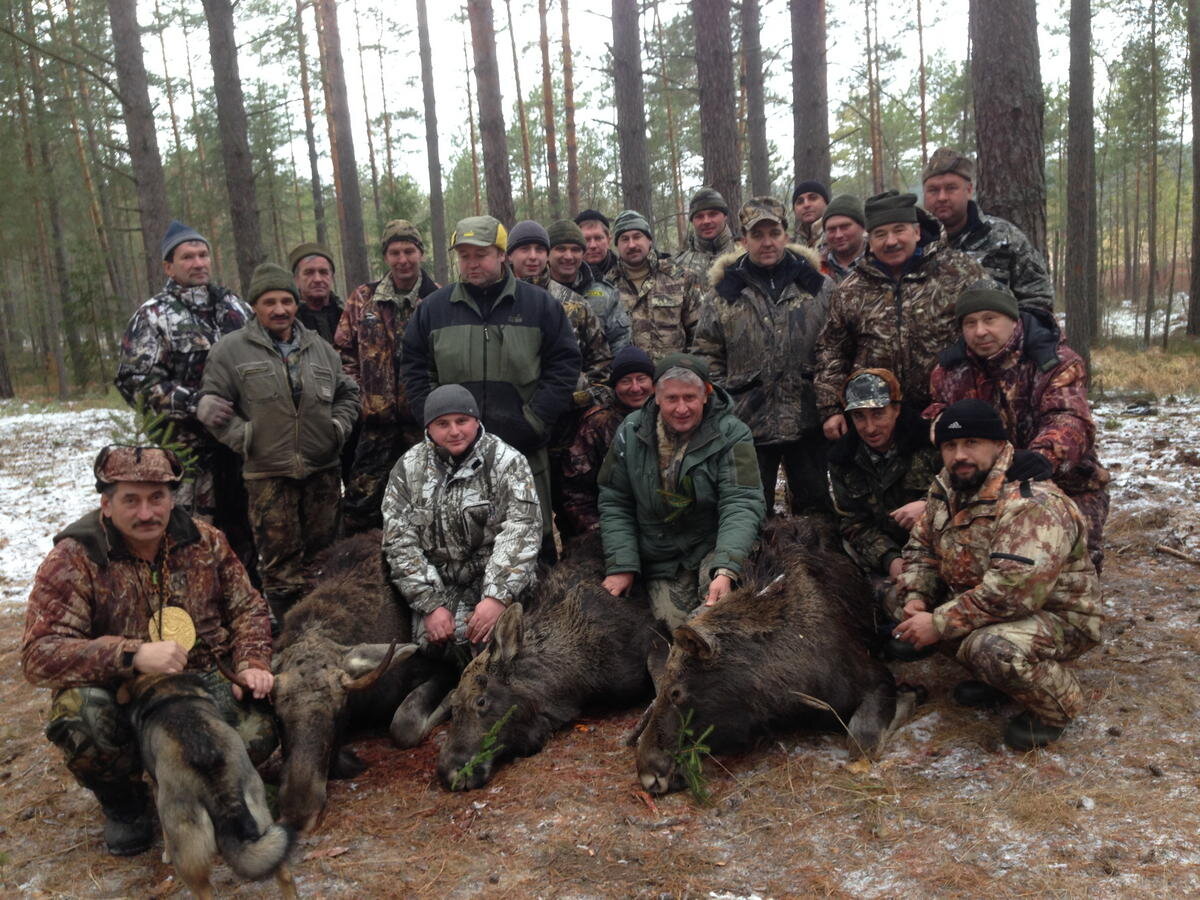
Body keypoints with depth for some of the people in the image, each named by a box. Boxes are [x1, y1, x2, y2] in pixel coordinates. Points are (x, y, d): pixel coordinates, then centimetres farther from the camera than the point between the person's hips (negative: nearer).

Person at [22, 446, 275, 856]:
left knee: (257, 733, -25)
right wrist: (133, 655, -35)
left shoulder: (204, 540, -2)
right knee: (80, 713, -36)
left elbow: (247, 608, 8)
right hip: (119, 696, -2)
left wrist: (252, 664, -11)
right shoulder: (73, 560, -13)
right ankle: (122, 803, -1)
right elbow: (39, 654, -22)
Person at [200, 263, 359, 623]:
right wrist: (244, 438, -8)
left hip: (323, 470, 4)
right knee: (280, 556, -2)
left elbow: (348, 392, 22)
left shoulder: (320, 348, 12)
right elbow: (212, 403, 1)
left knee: (324, 550, 10)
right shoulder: (231, 351, 0)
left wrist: (339, 427, 6)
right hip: (268, 475, -3)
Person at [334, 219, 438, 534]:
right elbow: (343, 349, 11)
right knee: (360, 501, 3)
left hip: (426, 418, -1)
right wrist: (358, 391, 3)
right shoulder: (363, 298, 6)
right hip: (376, 418, 2)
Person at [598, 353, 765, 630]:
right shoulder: (630, 433, -3)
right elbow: (614, 503, 2)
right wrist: (620, 565, -8)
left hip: (713, 547, -3)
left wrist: (725, 571, -36)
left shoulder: (731, 435, -13)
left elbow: (742, 504, -22)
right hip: (661, 562, 3)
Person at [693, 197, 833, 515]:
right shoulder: (723, 294, 2)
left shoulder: (818, 286, 4)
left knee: (815, 506, 13)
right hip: (749, 422, -1)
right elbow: (707, 354, 6)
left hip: (807, 420, 1)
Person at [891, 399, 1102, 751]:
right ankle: (996, 678, 14)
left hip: (1057, 616, -9)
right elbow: (921, 547, 10)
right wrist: (916, 598, -9)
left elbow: (1011, 592, -36)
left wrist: (940, 623, -31)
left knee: (992, 649, -35)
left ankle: (1058, 706, -2)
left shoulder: (1032, 504, -28)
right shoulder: (946, 488, 0)